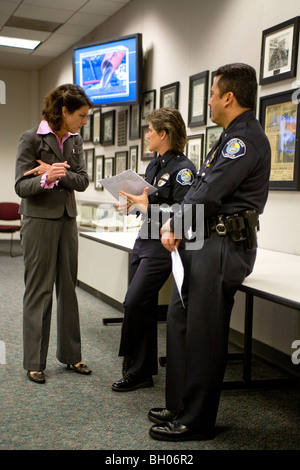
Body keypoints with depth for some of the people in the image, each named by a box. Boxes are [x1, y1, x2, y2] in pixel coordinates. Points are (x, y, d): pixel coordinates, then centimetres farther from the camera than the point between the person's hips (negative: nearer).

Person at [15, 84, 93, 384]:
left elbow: (82, 180, 0)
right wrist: (47, 179, -33)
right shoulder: (31, 139, -10)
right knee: (38, 290, 0)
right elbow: (21, 186, -14)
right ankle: (34, 362, 10)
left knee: (68, 288, 10)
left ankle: (70, 354, 21)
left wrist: (56, 173, -16)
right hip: (39, 220, -6)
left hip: (67, 220, 6)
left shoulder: (75, 140, 8)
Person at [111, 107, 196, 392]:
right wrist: (132, 205, 4)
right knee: (144, 306, 10)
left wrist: (146, 206, -19)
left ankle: (135, 373, 7)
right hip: (144, 240, 9)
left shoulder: (182, 168, -13)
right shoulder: (154, 165, 14)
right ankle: (144, 371, 22)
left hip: (164, 245, -9)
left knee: (134, 303, -10)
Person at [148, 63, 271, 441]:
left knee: (203, 335, -2)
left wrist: (175, 223, -5)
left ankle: (195, 422, 12)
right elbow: (199, 189, 18)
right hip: (205, 243, 11)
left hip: (222, 246, -11)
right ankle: (179, 406, 29)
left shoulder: (246, 138, -16)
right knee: (179, 320, 16)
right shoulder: (233, 137, 18)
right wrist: (173, 223, 6)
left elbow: (209, 195, -21)